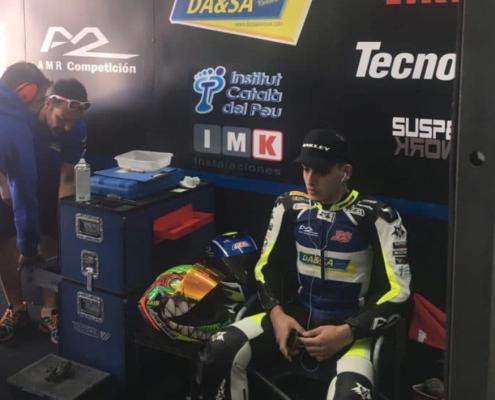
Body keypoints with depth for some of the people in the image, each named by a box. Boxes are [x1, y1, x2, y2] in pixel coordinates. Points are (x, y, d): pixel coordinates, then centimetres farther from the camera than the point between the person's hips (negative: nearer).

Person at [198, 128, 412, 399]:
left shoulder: (377, 218, -8)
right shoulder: (290, 207, 4)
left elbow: (397, 293, -9)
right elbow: (267, 266, 11)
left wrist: (346, 333, -20)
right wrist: (277, 313, -8)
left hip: (350, 327, -3)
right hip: (297, 315, 4)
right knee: (219, 353, -21)